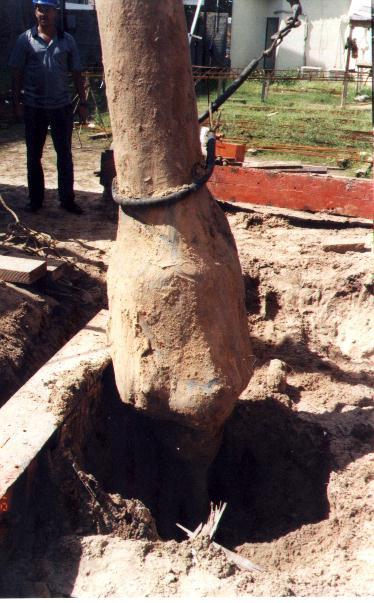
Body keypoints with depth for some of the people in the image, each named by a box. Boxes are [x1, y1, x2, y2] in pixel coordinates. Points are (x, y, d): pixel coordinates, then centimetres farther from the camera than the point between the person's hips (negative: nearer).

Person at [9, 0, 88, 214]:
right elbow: (17, 73, 2)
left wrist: (83, 103, 2)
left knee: (65, 155, 5)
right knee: (33, 156, 7)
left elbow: (77, 74, 6)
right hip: (33, 107, 0)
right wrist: (17, 102, -4)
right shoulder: (26, 39, 2)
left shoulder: (67, 40, 5)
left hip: (62, 106, 0)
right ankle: (35, 200, 18)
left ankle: (67, 199, 14)